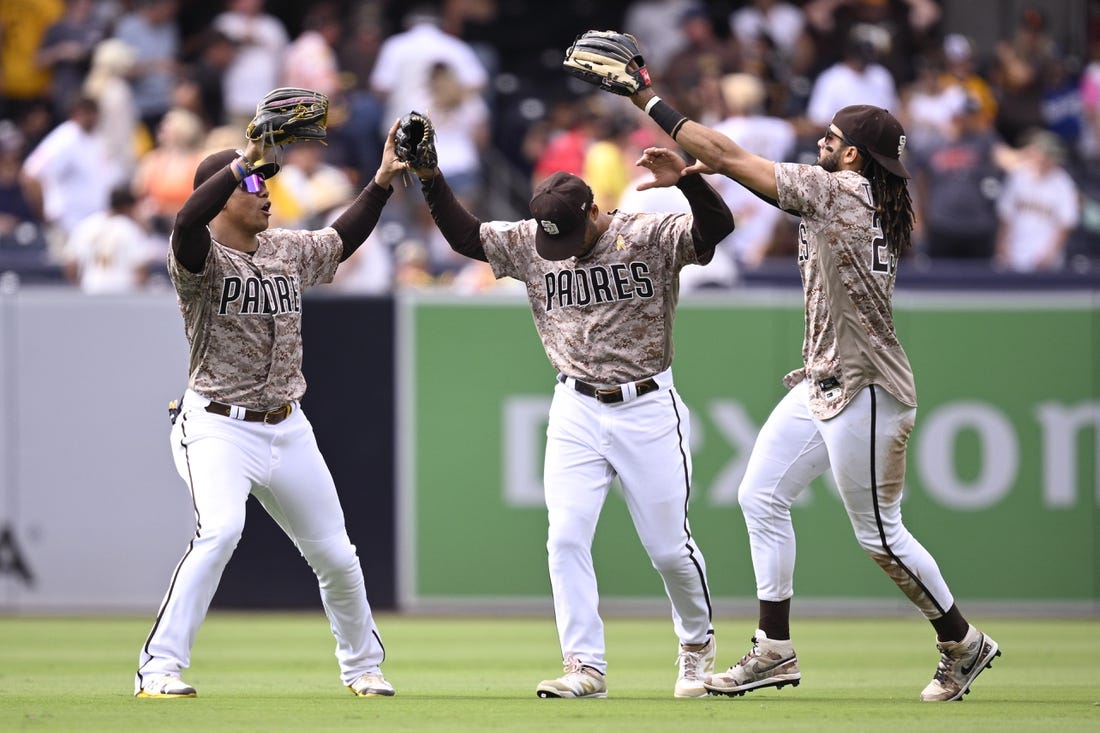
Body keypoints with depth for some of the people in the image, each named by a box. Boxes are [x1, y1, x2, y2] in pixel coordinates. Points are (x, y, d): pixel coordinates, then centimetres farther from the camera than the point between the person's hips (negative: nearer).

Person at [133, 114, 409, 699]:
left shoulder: (288, 251, 10)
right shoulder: (201, 256, -12)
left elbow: (342, 239, 26)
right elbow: (188, 221, -35)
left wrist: (382, 182, 16)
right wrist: (246, 161, -39)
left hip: (286, 429, 7)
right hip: (217, 427, -7)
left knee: (335, 555, 11)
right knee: (219, 531, -30)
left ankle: (362, 664, 33)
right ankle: (158, 668, -25)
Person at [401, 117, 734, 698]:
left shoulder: (651, 235, -10)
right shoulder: (529, 242, 1)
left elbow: (718, 225, -23)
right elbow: (464, 235, 4)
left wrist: (685, 180, -40)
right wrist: (430, 179, -9)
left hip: (647, 406, -3)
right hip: (576, 411, 3)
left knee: (669, 545, 4)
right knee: (566, 538, -9)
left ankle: (697, 644, 29)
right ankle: (585, 667, -5)